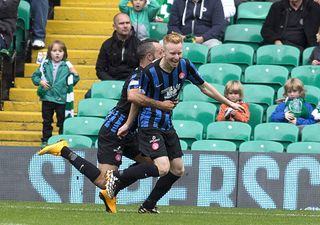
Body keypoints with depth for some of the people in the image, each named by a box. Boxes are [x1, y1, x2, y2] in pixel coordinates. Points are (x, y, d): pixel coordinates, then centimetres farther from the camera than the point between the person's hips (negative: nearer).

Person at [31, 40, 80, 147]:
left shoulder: (67, 66, -2)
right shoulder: (45, 65, 1)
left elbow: (72, 82, 2)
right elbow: (35, 76, 8)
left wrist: (75, 75, -16)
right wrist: (40, 82, -10)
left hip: (61, 99, -2)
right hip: (47, 98, 2)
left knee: (62, 122, 6)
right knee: (47, 121, 12)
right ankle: (45, 141, 22)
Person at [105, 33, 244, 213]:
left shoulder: (185, 66, -5)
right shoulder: (150, 72, -19)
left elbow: (204, 87, 9)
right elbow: (137, 99, -4)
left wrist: (229, 103, 11)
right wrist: (128, 125, 5)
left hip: (168, 125, 7)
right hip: (150, 125, -7)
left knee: (178, 170, 7)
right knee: (162, 168, -21)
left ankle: (149, 205, 18)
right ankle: (118, 177, -8)